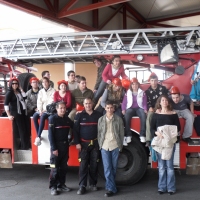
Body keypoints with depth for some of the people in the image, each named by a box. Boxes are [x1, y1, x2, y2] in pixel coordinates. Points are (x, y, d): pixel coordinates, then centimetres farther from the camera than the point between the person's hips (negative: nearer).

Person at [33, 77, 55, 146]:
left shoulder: (53, 91, 0)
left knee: (42, 117, -34)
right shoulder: (40, 91, 15)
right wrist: (40, 110, -10)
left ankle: (38, 137, -33)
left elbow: (51, 102, -10)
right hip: (41, 110, 5)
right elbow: (39, 102, 6)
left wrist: (45, 110, -17)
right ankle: (38, 136, -22)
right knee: (34, 116, -26)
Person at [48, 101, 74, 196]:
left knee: (64, 167, 12)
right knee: (55, 168, -2)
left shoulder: (67, 119, 8)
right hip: (56, 146, -6)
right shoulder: (53, 119, -8)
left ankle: (61, 185, 24)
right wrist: (54, 148, -16)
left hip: (65, 145, 6)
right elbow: (50, 135, -12)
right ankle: (53, 187, 8)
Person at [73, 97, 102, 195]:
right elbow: (75, 130, -2)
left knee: (94, 165, 7)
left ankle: (93, 184, 19)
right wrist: (77, 143, -9)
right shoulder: (79, 115, 0)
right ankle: (82, 186, 2)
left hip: (95, 143, 2)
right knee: (83, 165, -3)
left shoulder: (98, 115, 4)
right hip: (83, 144, -1)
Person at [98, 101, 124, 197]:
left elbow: (121, 133, 4)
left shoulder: (118, 119, 4)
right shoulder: (101, 119, 8)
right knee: (107, 168, -5)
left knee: (113, 167, 6)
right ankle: (112, 188, 0)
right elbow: (99, 133, 9)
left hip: (115, 146, 0)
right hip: (105, 146, 1)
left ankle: (109, 186, 20)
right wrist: (100, 145, 3)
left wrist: (120, 146, 0)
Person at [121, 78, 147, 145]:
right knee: (126, 116, -35)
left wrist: (145, 109, -11)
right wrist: (123, 109, -10)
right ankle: (128, 135, -32)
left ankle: (142, 135, -30)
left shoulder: (142, 92, 12)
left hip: (139, 108, 0)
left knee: (144, 116, -35)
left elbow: (145, 102, 7)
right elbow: (124, 102, 8)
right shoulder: (127, 93, 13)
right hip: (130, 108, 0)